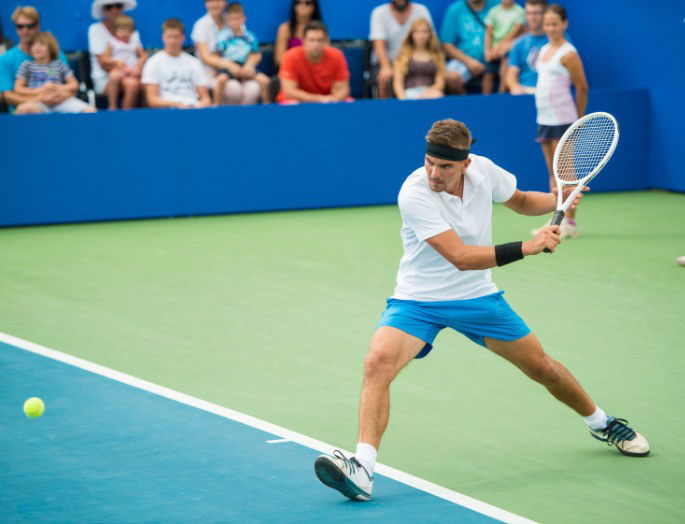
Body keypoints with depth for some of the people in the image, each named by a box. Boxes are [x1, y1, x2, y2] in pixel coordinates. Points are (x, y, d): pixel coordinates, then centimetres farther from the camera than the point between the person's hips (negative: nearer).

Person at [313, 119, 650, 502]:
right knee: (378, 362, -30)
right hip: (418, 301, -4)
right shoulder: (415, 193, -26)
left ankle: (602, 423, 40)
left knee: (542, 367, 12)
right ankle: (363, 470, -35)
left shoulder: (483, 170, -10)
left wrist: (558, 199, -7)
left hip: (477, 297, 4)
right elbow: (460, 257, -32)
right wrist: (528, 247, -34)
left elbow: (520, 201, 13)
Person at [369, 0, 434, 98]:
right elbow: (379, 44, -14)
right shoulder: (379, 13, -2)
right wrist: (386, 67, -32)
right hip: (387, 62, -2)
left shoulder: (421, 11, 3)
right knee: (386, 79, -33)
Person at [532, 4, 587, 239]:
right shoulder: (543, 50, 13)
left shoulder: (568, 54, -9)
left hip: (562, 119, -8)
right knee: (552, 171, 10)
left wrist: (578, 120, -1)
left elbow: (582, 88, -6)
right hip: (544, 117, 8)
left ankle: (570, 222, -3)